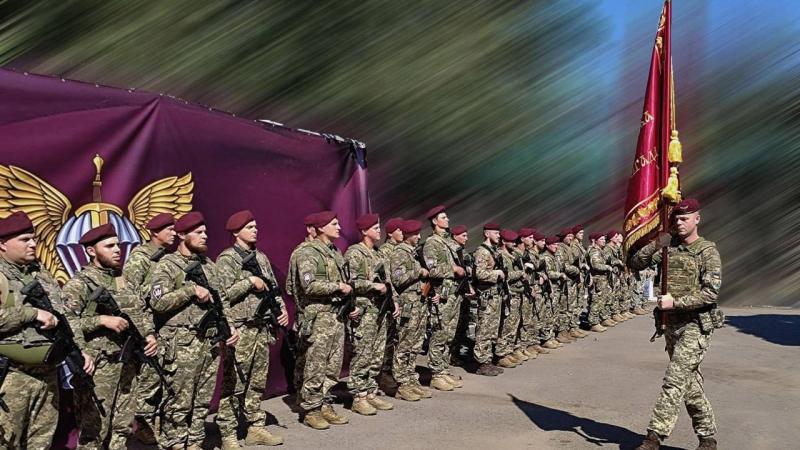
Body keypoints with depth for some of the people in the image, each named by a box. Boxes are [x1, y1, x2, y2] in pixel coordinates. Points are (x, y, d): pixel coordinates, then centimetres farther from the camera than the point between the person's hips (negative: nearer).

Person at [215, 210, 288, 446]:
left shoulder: (261, 257, 15)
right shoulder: (226, 259, -6)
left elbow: (273, 287, 18)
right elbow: (222, 294, -16)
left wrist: (281, 307, 2)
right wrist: (250, 281, -15)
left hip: (263, 328, 7)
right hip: (240, 330, -7)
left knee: (258, 382, 12)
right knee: (235, 384, -1)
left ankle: (256, 428, 20)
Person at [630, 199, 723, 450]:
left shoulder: (707, 252, -6)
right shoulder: (668, 248, 8)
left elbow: (711, 293, -14)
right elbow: (634, 264, 4)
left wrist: (675, 302, -20)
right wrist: (654, 246, -11)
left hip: (695, 325, -6)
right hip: (671, 324, 6)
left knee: (675, 380, -13)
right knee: (690, 382, 14)